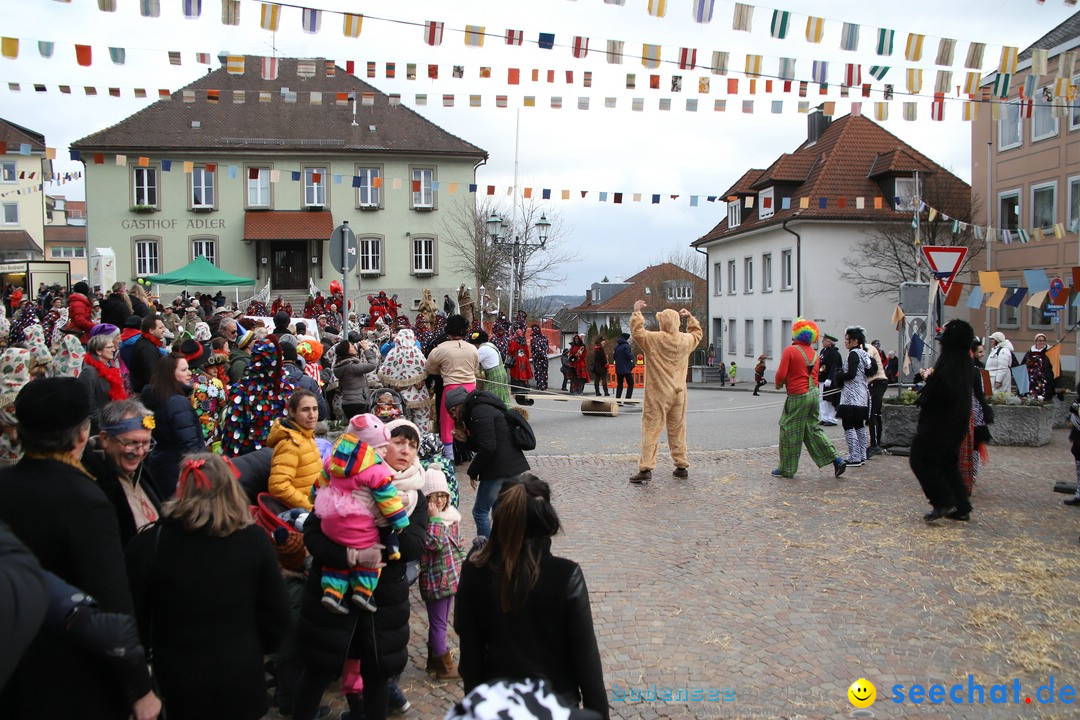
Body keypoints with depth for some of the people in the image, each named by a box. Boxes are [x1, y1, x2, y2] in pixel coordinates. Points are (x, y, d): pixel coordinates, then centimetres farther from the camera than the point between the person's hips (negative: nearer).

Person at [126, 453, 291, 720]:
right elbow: (276, 615, -4)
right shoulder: (254, 540, -11)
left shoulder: (148, 543, -14)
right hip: (241, 678, 1)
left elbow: (135, 616, -5)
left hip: (178, 681, -1)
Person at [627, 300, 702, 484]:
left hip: (658, 394, -5)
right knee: (677, 430, 14)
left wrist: (636, 312, -1)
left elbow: (636, 331, -10)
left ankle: (645, 468, -10)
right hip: (679, 393, 5)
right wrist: (690, 317, 30)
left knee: (650, 429, -4)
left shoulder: (654, 339, -13)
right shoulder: (686, 340, 4)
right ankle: (682, 466, 20)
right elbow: (697, 333, 25)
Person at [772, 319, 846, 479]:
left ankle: (786, 470, 10)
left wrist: (778, 384, 6)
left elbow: (781, 374, -15)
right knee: (813, 429, 16)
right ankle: (836, 460, 10)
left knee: (789, 433, 3)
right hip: (814, 394, 7)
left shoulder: (790, 350, -11)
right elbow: (815, 375, 13)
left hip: (798, 396, -7)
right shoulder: (814, 353, 11)